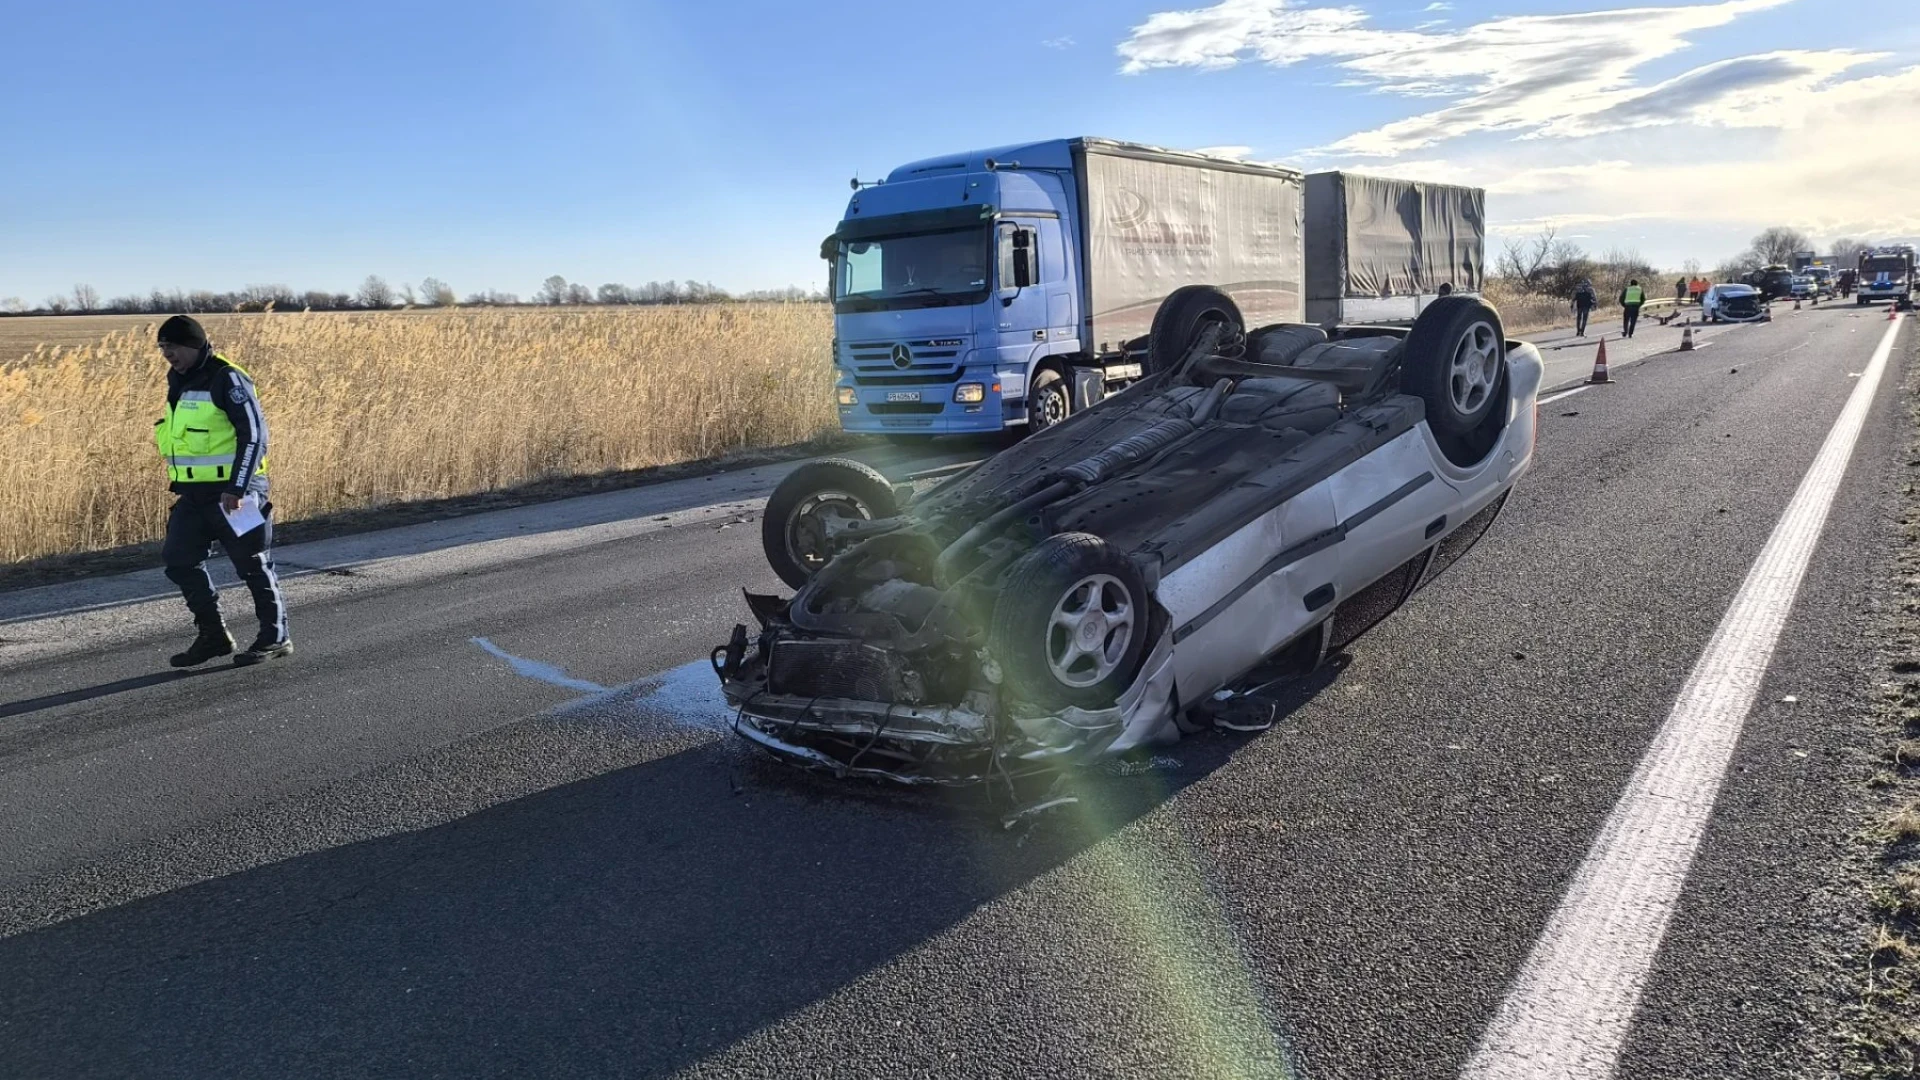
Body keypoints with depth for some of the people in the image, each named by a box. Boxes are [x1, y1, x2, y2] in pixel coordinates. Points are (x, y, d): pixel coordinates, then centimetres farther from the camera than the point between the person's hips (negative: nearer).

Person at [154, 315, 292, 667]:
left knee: (252, 565, 0)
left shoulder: (227, 379, -13)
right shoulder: (178, 381, 12)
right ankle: (213, 635, 16)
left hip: (232, 493, -8)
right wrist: (179, 479, 20)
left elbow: (254, 435, -18)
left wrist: (237, 488, -21)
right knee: (179, 561, 4)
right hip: (193, 494, 8)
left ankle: (275, 637, 12)